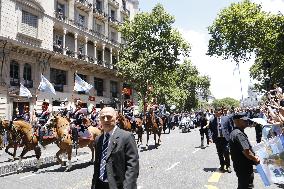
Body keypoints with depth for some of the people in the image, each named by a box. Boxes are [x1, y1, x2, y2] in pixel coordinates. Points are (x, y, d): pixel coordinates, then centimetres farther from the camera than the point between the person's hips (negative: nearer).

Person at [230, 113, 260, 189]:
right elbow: (246, 152, -30)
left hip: (239, 165, 10)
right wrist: (255, 159, -12)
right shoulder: (239, 134, -25)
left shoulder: (234, 132, 8)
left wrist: (253, 156, 10)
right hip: (244, 167, -10)